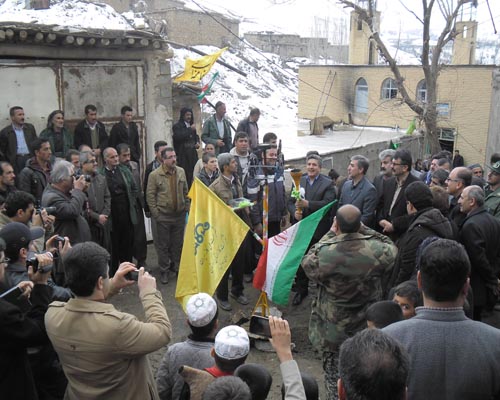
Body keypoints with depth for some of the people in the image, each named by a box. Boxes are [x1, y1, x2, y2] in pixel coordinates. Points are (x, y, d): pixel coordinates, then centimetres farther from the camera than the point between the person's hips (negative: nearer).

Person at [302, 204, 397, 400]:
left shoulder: (323, 253, -25)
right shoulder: (378, 250, -21)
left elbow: (307, 263, -3)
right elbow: (392, 249, 3)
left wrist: (329, 234, -1)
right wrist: (364, 230, -1)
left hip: (333, 329, -2)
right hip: (368, 326, 2)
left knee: (334, 376, 18)